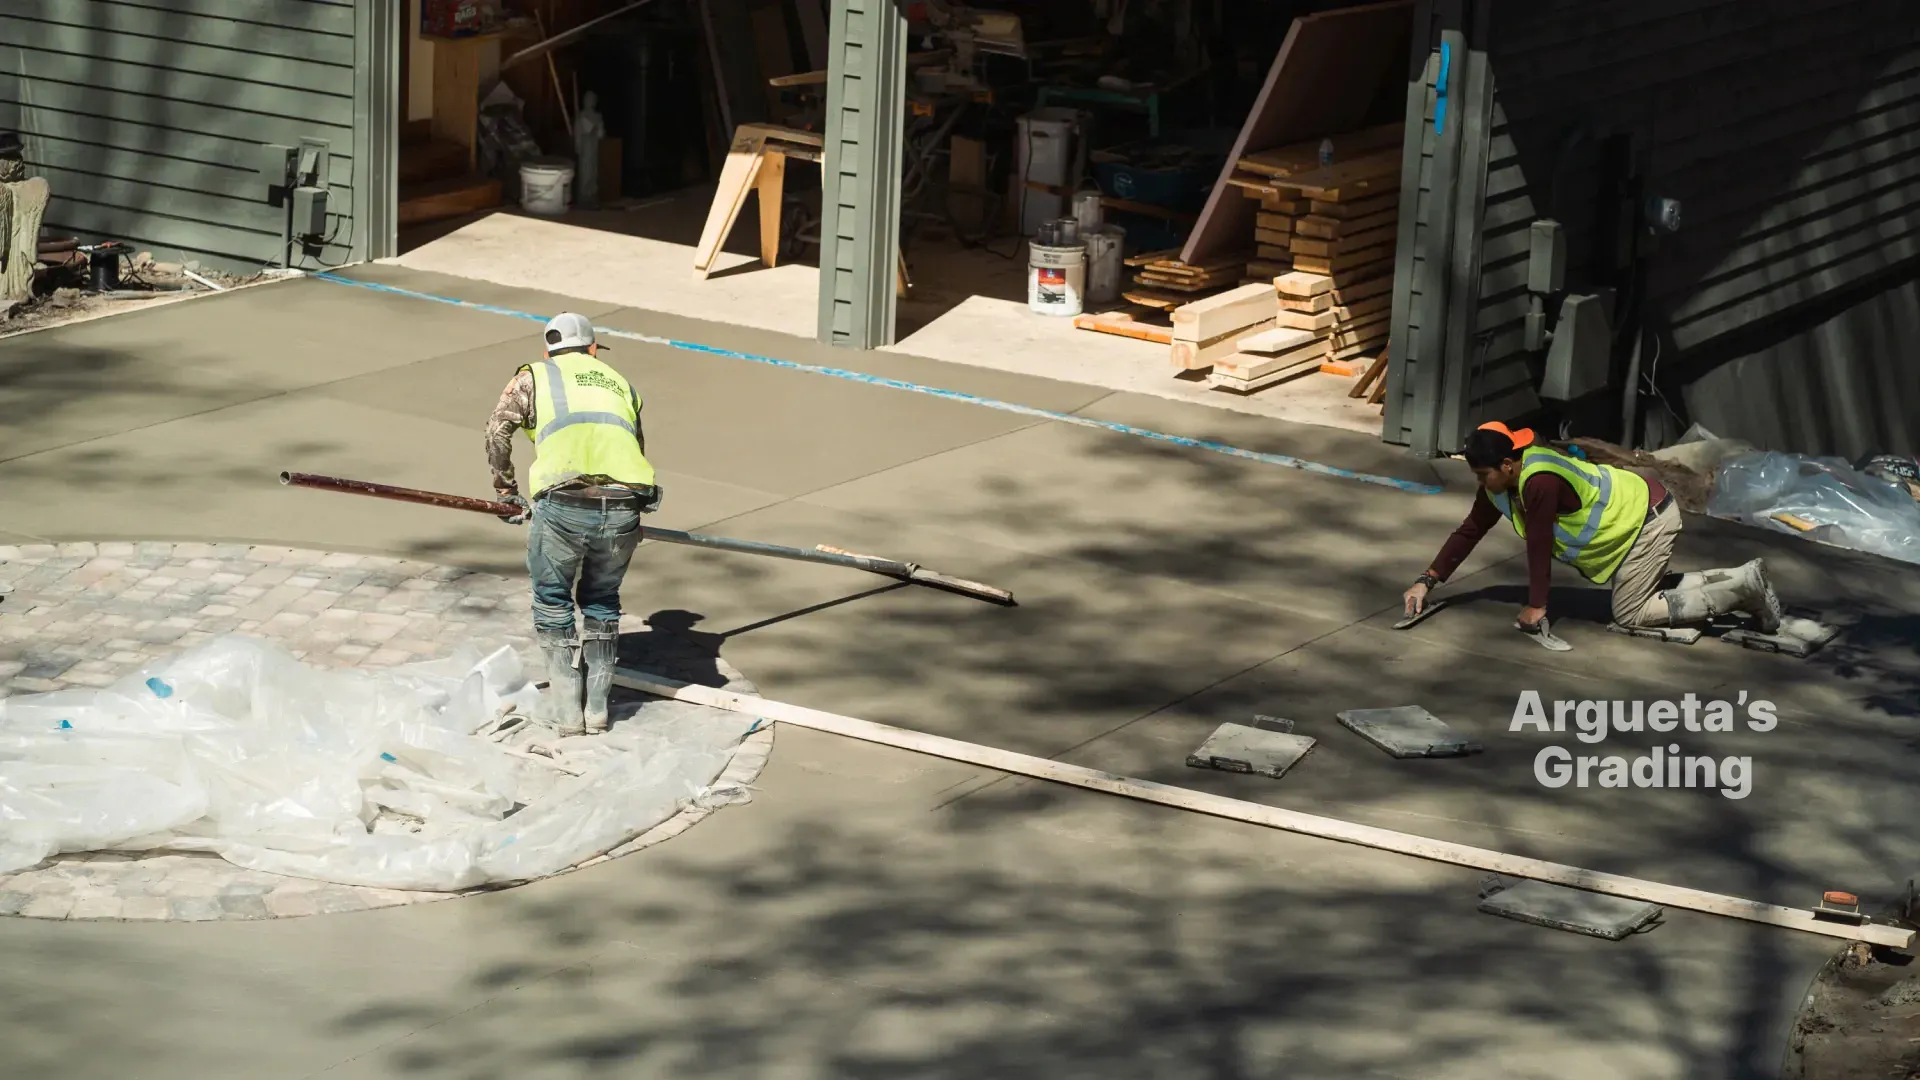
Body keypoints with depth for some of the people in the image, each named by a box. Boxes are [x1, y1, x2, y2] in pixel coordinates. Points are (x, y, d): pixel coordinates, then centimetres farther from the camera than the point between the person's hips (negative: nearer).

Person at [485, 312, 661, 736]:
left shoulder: (535, 376, 20)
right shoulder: (620, 383, 30)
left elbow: (498, 430, 9)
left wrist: (505, 486, 21)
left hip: (563, 506, -3)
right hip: (624, 507, 3)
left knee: (552, 600, 18)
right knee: (602, 601, 24)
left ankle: (566, 708, 16)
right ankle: (598, 705, 25)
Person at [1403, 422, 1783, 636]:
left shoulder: (1539, 482, -32)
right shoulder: (1500, 483, -3)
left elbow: (1539, 546, -26)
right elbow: (1469, 531, 4)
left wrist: (1536, 606, -17)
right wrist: (1426, 582, 0)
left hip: (1649, 518, -10)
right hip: (1634, 515, 10)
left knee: (1630, 614, -5)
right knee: (1646, 592, 21)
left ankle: (1744, 587, -5)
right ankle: (1740, 580, 19)